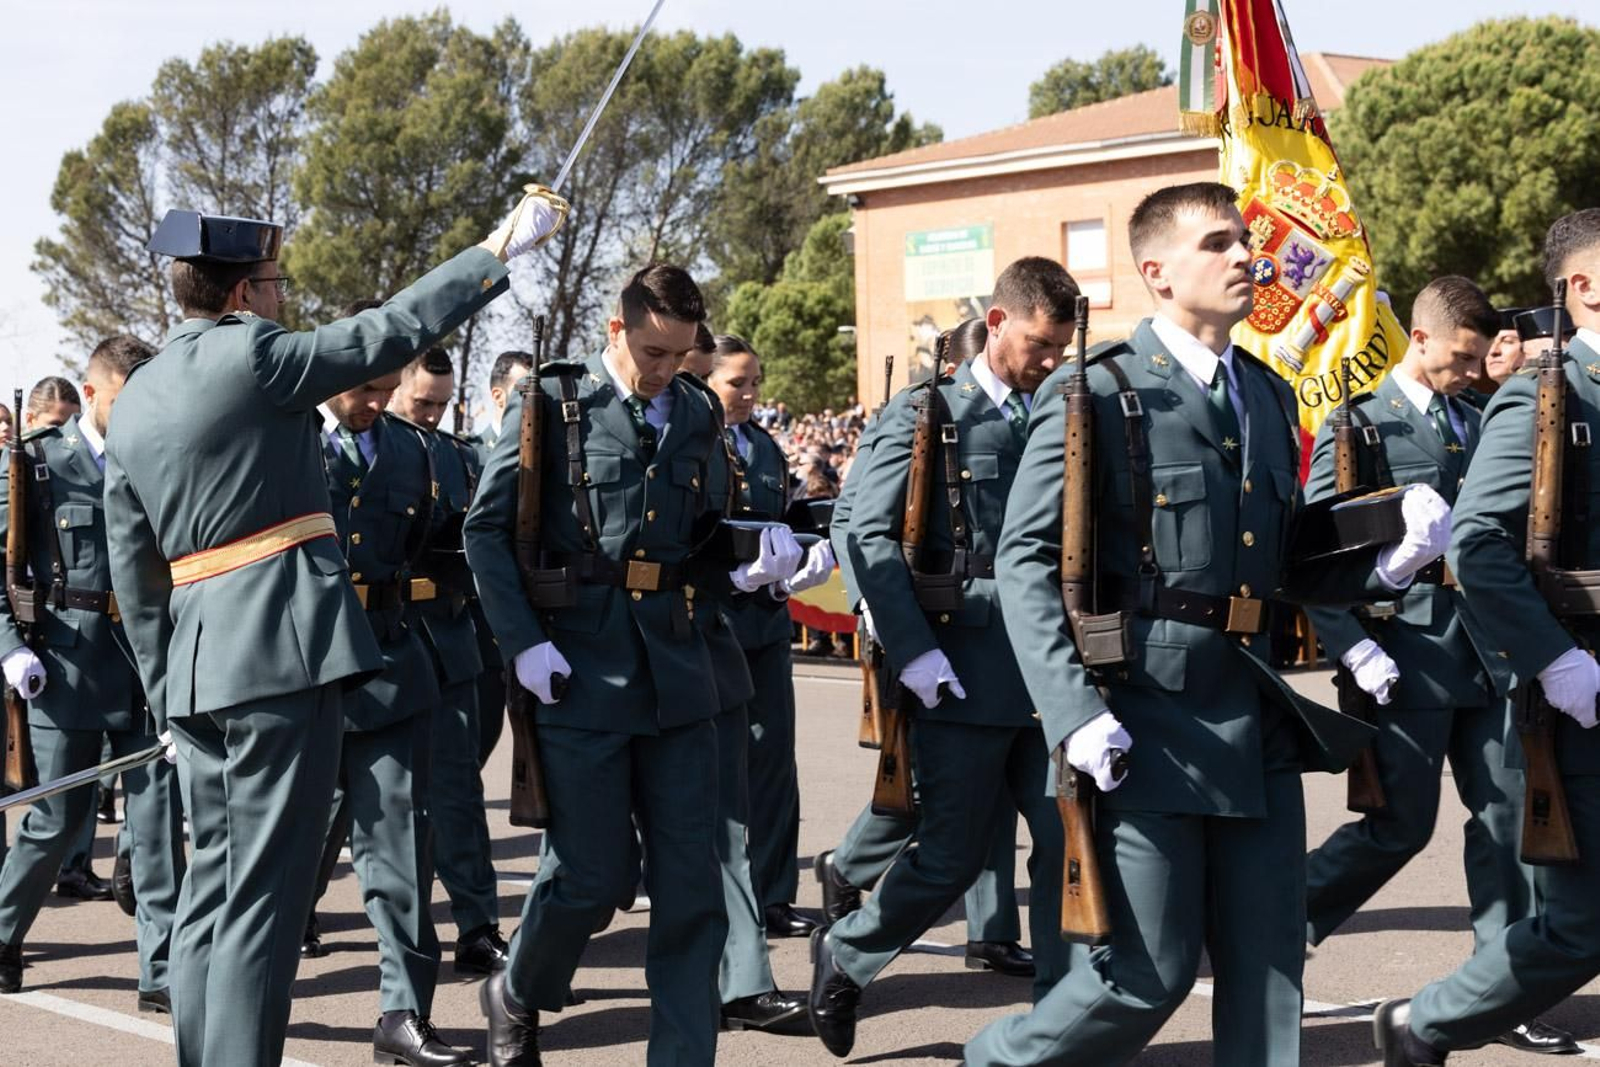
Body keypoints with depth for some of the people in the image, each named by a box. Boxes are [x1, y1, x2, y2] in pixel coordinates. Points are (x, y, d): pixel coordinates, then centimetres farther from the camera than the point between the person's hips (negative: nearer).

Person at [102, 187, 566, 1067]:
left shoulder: (134, 401, 13)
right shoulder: (253, 355, -8)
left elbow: (133, 573, 15)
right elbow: (398, 329, -4)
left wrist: (166, 694, 19)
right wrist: (503, 247, 6)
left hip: (194, 665, 8)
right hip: (285, 651, -8)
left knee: (211, 885, 15)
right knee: (264, 895, -5)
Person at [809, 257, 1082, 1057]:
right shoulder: (924, 415, -2)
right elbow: (870, 538, -9)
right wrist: (913, 653, -15)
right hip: (965, 675, -4)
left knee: (1071, 844, -2)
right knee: (950, 857, 3)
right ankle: (844, 956, 29)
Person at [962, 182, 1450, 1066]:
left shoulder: (1270, 397, 16)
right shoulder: (1098, 393, -6)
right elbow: (1026, 561, -11)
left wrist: (1390, 562, 2)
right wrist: (1076, 714, -20)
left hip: (1257, 719, 7)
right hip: (1146, 718, -6)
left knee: (1268, 966, 8)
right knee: (1150, 971, -2)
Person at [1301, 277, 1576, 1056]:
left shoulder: (1474, 422, 14)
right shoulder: (1360, 425, -5)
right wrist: (1354, 649, -14)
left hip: (1485, 652, 6)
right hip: (1407, 654, -6)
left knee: (1507, 814, 2)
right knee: (1402, 825, -2)